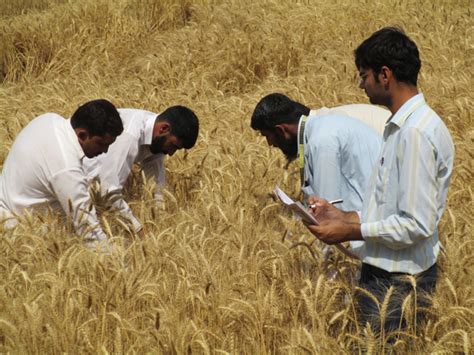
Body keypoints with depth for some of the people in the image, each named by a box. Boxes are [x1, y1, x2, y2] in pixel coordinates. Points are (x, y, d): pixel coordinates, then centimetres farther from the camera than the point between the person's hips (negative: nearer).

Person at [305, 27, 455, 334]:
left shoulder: (416, 134, -20)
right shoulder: (402, 126, 12)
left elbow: (417, 224, -23)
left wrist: (351, 231, -15)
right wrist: (345, 217, 12)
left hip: (398, 283, -9)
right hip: (385, 272, 9)